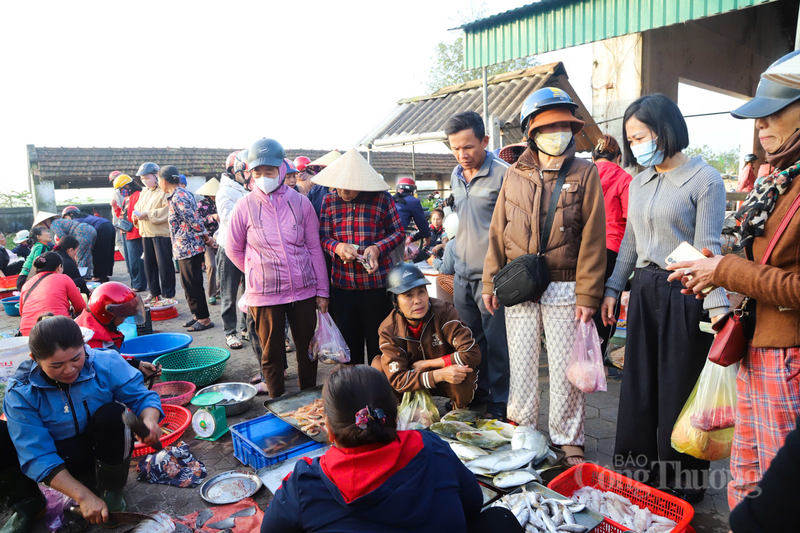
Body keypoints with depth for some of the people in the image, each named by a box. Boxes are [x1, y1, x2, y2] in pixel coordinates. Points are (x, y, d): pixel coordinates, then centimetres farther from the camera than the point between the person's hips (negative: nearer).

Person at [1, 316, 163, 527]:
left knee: (111, 414, -31)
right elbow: (38, 456, -23)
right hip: (58, 463, 1)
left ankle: (110, 492, -9)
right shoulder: (20, 391, -21)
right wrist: (83, 496, -31)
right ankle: (27, 502, 4)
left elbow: (142, 396, -12)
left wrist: (149, 421, -38)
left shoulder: (107, 363, -21)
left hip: (102, 454, -1)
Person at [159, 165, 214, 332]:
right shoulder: (181, 194, 14)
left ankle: (204, 318, 7)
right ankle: (198, 314, 27)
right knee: (189, 283, 17)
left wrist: (205, 237, -10)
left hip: (189, 247, -10)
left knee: (192, 284, -2)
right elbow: (194, 219, 16)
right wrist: (205, 237, 14)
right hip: (185, 248, 10)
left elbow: (194, 219, -21)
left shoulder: (178, 197, -18)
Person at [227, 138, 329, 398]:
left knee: (308, 348, 13)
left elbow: (314, 248, 3)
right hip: (264, 295, -1)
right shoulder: (245, 206, -4)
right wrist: (258, 273, 6)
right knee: (272, 353, 10)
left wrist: (322, 291, 3)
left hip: (303, 290, 2)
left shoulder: (300, 202, -1)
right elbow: (234, 249, 8)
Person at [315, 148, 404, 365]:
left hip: (377, 283, -3)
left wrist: (378, 248, -18)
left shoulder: (381, 198, -5)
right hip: (342, 284, 3)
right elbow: (323, 236, 4)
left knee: (378, 342, 8)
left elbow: (397, 232, 0)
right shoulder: (329, 200, 3)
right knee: (348, 341, 16)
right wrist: (337, 247, -18)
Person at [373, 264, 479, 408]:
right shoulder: (388, 330, -18)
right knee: (379, 364, -22)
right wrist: (439, 375, -38)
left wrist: (427, 364, -23)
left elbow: (472, 353, -28)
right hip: (417, 385, 1)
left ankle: (459, 410, -1)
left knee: (464, 370, -35)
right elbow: (397, 379, -24)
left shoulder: (443, 311, -23)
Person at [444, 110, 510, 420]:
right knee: (470, 339, 16)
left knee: (496, 342, 3)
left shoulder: (502, 174, -13)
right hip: (462, 274, 7)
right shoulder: (456, 175, 11)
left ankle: (499, 402, 18)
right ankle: (477, 393, 31)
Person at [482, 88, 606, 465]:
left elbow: (592, 237, -4)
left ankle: (568, 439, 24)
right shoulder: (515, 175, 8)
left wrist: (587, 294, -8)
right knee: (521, 364, 11)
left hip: (563, 288, -2)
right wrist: (490, 282, 6)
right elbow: (497, 232, 10)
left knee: (566, 367, 5)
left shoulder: (585, 173, 0)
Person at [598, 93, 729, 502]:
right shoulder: (639, 181, 10)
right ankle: (633, 474, 28)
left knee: (679, 390, 4)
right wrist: (613, 288, 14)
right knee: (638, 385, 12)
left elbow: (706, 249, -14)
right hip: (644, 291, 6)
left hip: (684, 295, -6)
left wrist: (718, 306, -23)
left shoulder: (705, 180, -9)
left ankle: (682, 483, 23)